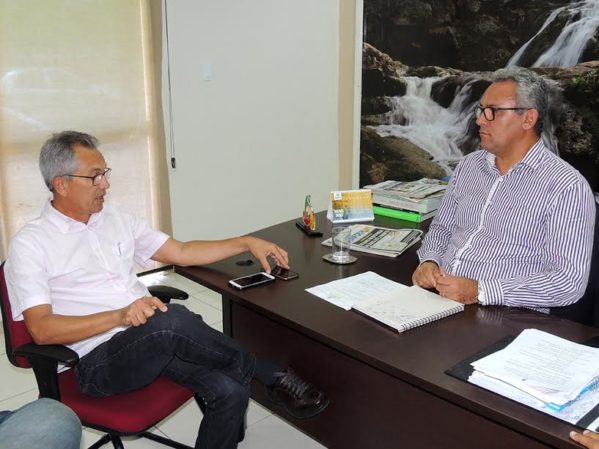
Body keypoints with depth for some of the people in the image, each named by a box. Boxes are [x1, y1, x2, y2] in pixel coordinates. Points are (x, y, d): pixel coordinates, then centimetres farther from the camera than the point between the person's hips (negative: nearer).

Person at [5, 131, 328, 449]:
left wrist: (248, 243, 9)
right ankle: (274, 377, -15)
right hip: (98, 362, -5)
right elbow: (42, 329, -13)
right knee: (173, 321, -37)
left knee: (230, 391, -21)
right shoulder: (29, 245, -3)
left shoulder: (118, 220, 14)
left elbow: (181, 252, 17)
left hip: (154, 341, 6)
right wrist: (119, 316, -26)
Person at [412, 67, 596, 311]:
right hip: (436, 298, 6)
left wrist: (480, 291, -21)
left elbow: (569, 281, -14)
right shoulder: (469, 166, 11)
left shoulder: (567, 187, -9)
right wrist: (429, 261, -1)